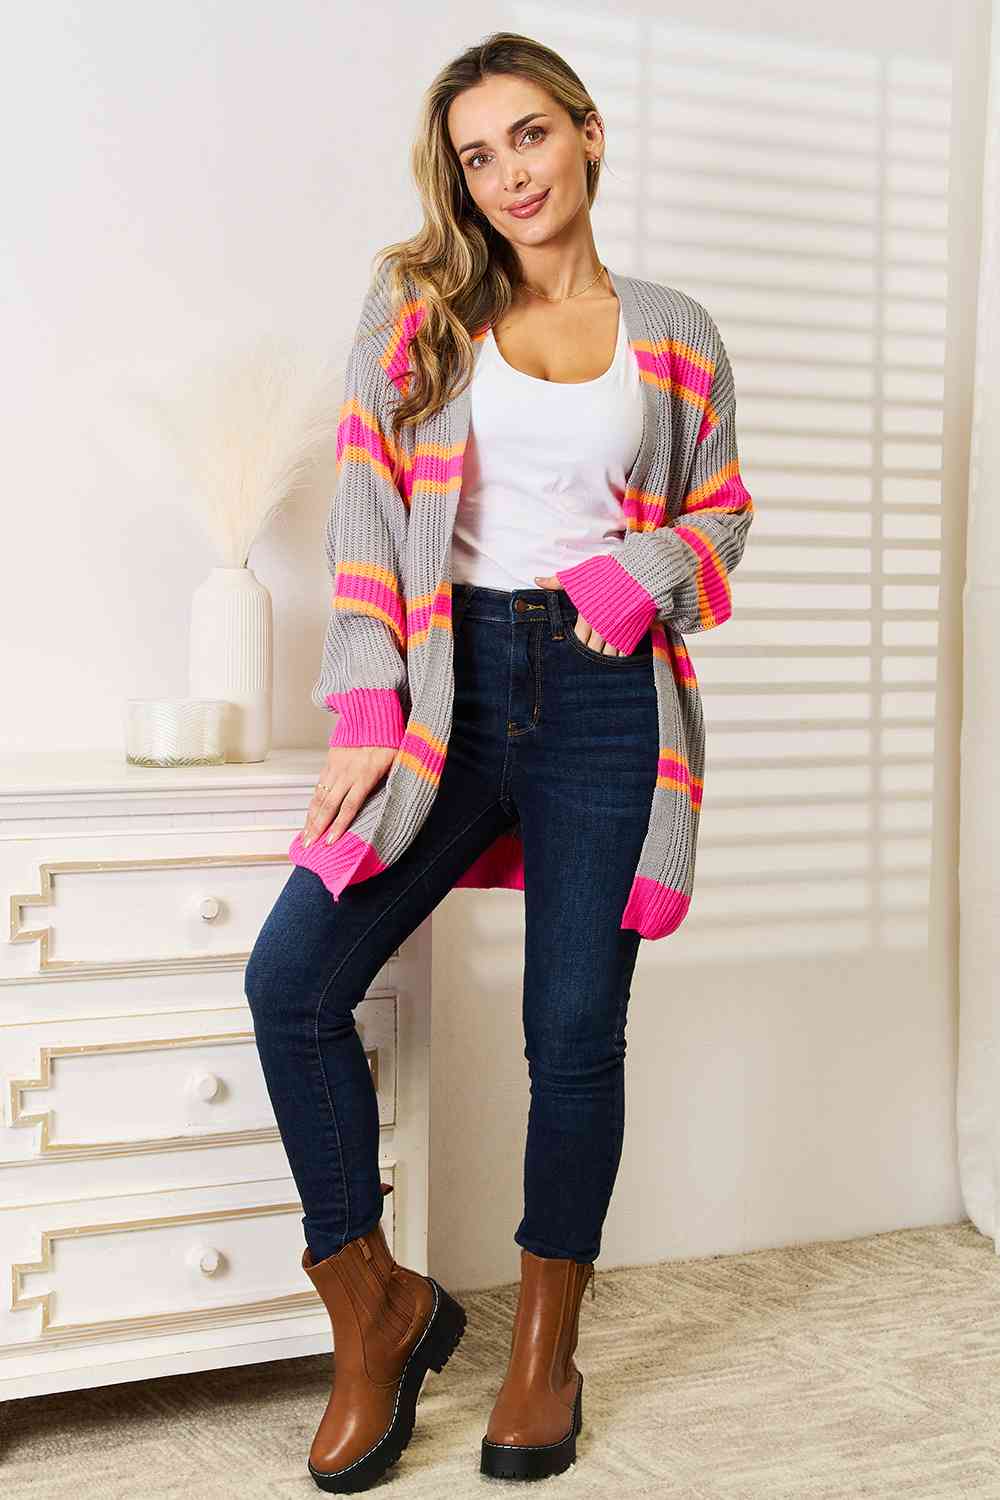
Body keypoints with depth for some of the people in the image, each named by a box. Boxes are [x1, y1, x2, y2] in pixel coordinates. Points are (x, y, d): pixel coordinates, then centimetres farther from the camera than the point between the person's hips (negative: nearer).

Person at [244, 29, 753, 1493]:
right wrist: (365, 714, -7)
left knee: (576, 1032, -1)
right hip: (448, 681, 1)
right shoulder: (416, 308, 8)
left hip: (603, 697, 0)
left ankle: (547, 1345, 21)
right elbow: (367, 515, 3)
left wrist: (648, 571, -6)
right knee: (292, 977, -14)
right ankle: (380, 1309, 6)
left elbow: (725, 509, 17)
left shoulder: (673, 333, 10)